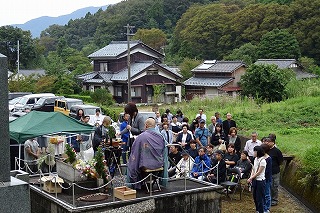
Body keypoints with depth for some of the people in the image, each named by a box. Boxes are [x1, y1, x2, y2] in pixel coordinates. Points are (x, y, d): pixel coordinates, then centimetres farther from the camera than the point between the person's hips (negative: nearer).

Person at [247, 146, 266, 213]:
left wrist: (250, 178, -15)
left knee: (260, 197, 1)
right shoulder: (256, 159, 7)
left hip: (260, 180, -8)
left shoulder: (262, 161, -18)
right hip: (255, 180, 8)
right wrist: (251, 177, -3)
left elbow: (258, 172, -17)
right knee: (255, 196, 17)